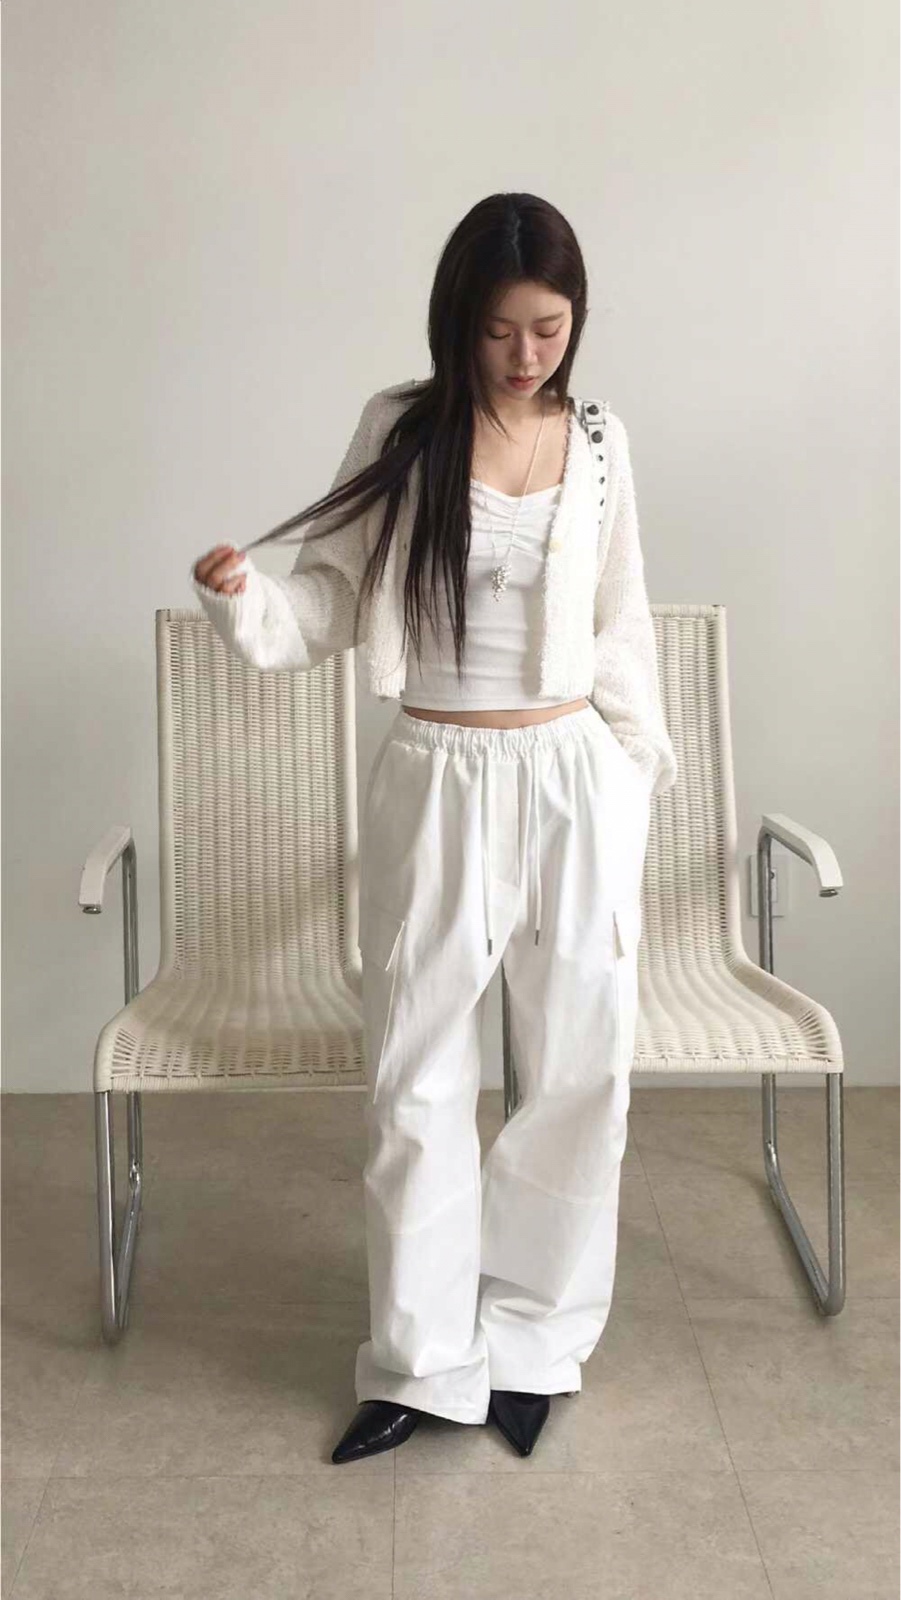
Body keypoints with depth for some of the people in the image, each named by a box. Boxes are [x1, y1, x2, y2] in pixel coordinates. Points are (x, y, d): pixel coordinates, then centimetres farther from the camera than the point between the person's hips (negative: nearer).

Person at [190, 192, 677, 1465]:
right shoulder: (401, 430, -2)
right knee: (419, 1077, 5)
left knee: (583, 1063, 7)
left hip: (574, 779, 2)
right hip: (436, 784, -1)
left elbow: (620, 628, 10)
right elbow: (335, 597, -1)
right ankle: (423, 1361, 21)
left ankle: (531, 1337, 27)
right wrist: (244, 599, -22)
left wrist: (643, 774, 11)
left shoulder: (597, 442, 4)